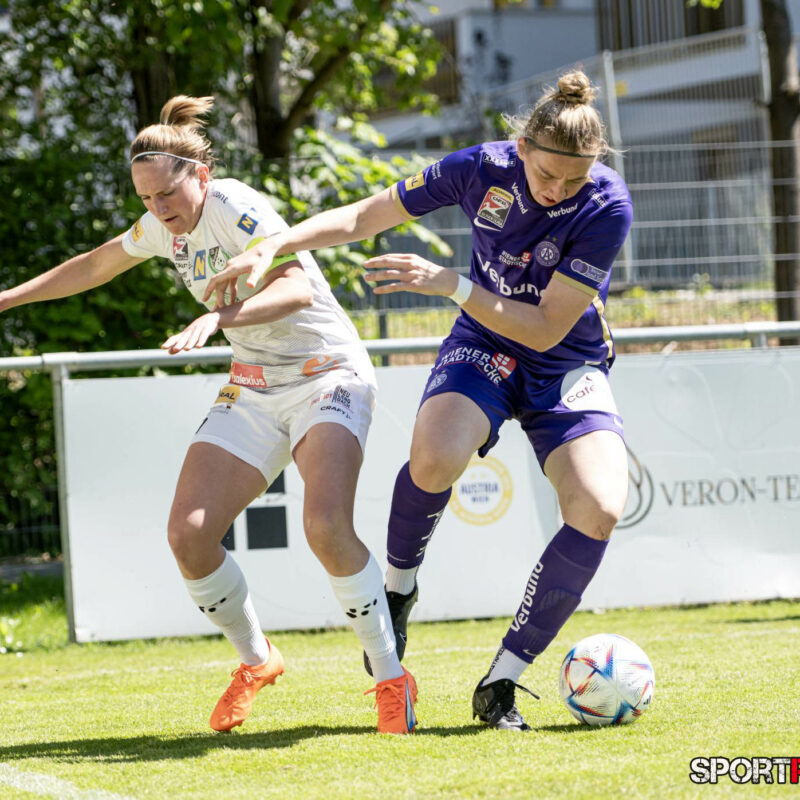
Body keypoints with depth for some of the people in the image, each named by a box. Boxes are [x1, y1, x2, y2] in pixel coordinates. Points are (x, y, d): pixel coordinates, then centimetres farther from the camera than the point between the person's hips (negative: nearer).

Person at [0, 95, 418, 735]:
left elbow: (297, 289, -34)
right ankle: (255, 660, 16)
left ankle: (392, 681, -15)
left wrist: (217, 317, -47)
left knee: (326, 523, -30)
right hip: (253, 390, 7)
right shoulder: (168, 226, 4)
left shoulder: (235, 208, -19)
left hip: (327, 376, -7)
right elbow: (97, 264, 24)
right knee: (189, 533, -9)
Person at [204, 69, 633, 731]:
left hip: (569, 367, 0)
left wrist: (450, 283, -29)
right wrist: (273, 248, -14)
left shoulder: (608, 205, -23)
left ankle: (501, 684, -13)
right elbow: (363, 218, -3)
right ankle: (398, 586, -1)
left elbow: (545, 328, -22)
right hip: (484, 346, 1)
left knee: (600, 508, -26)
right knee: (436, 456, -34)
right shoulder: (483, 168, -16)